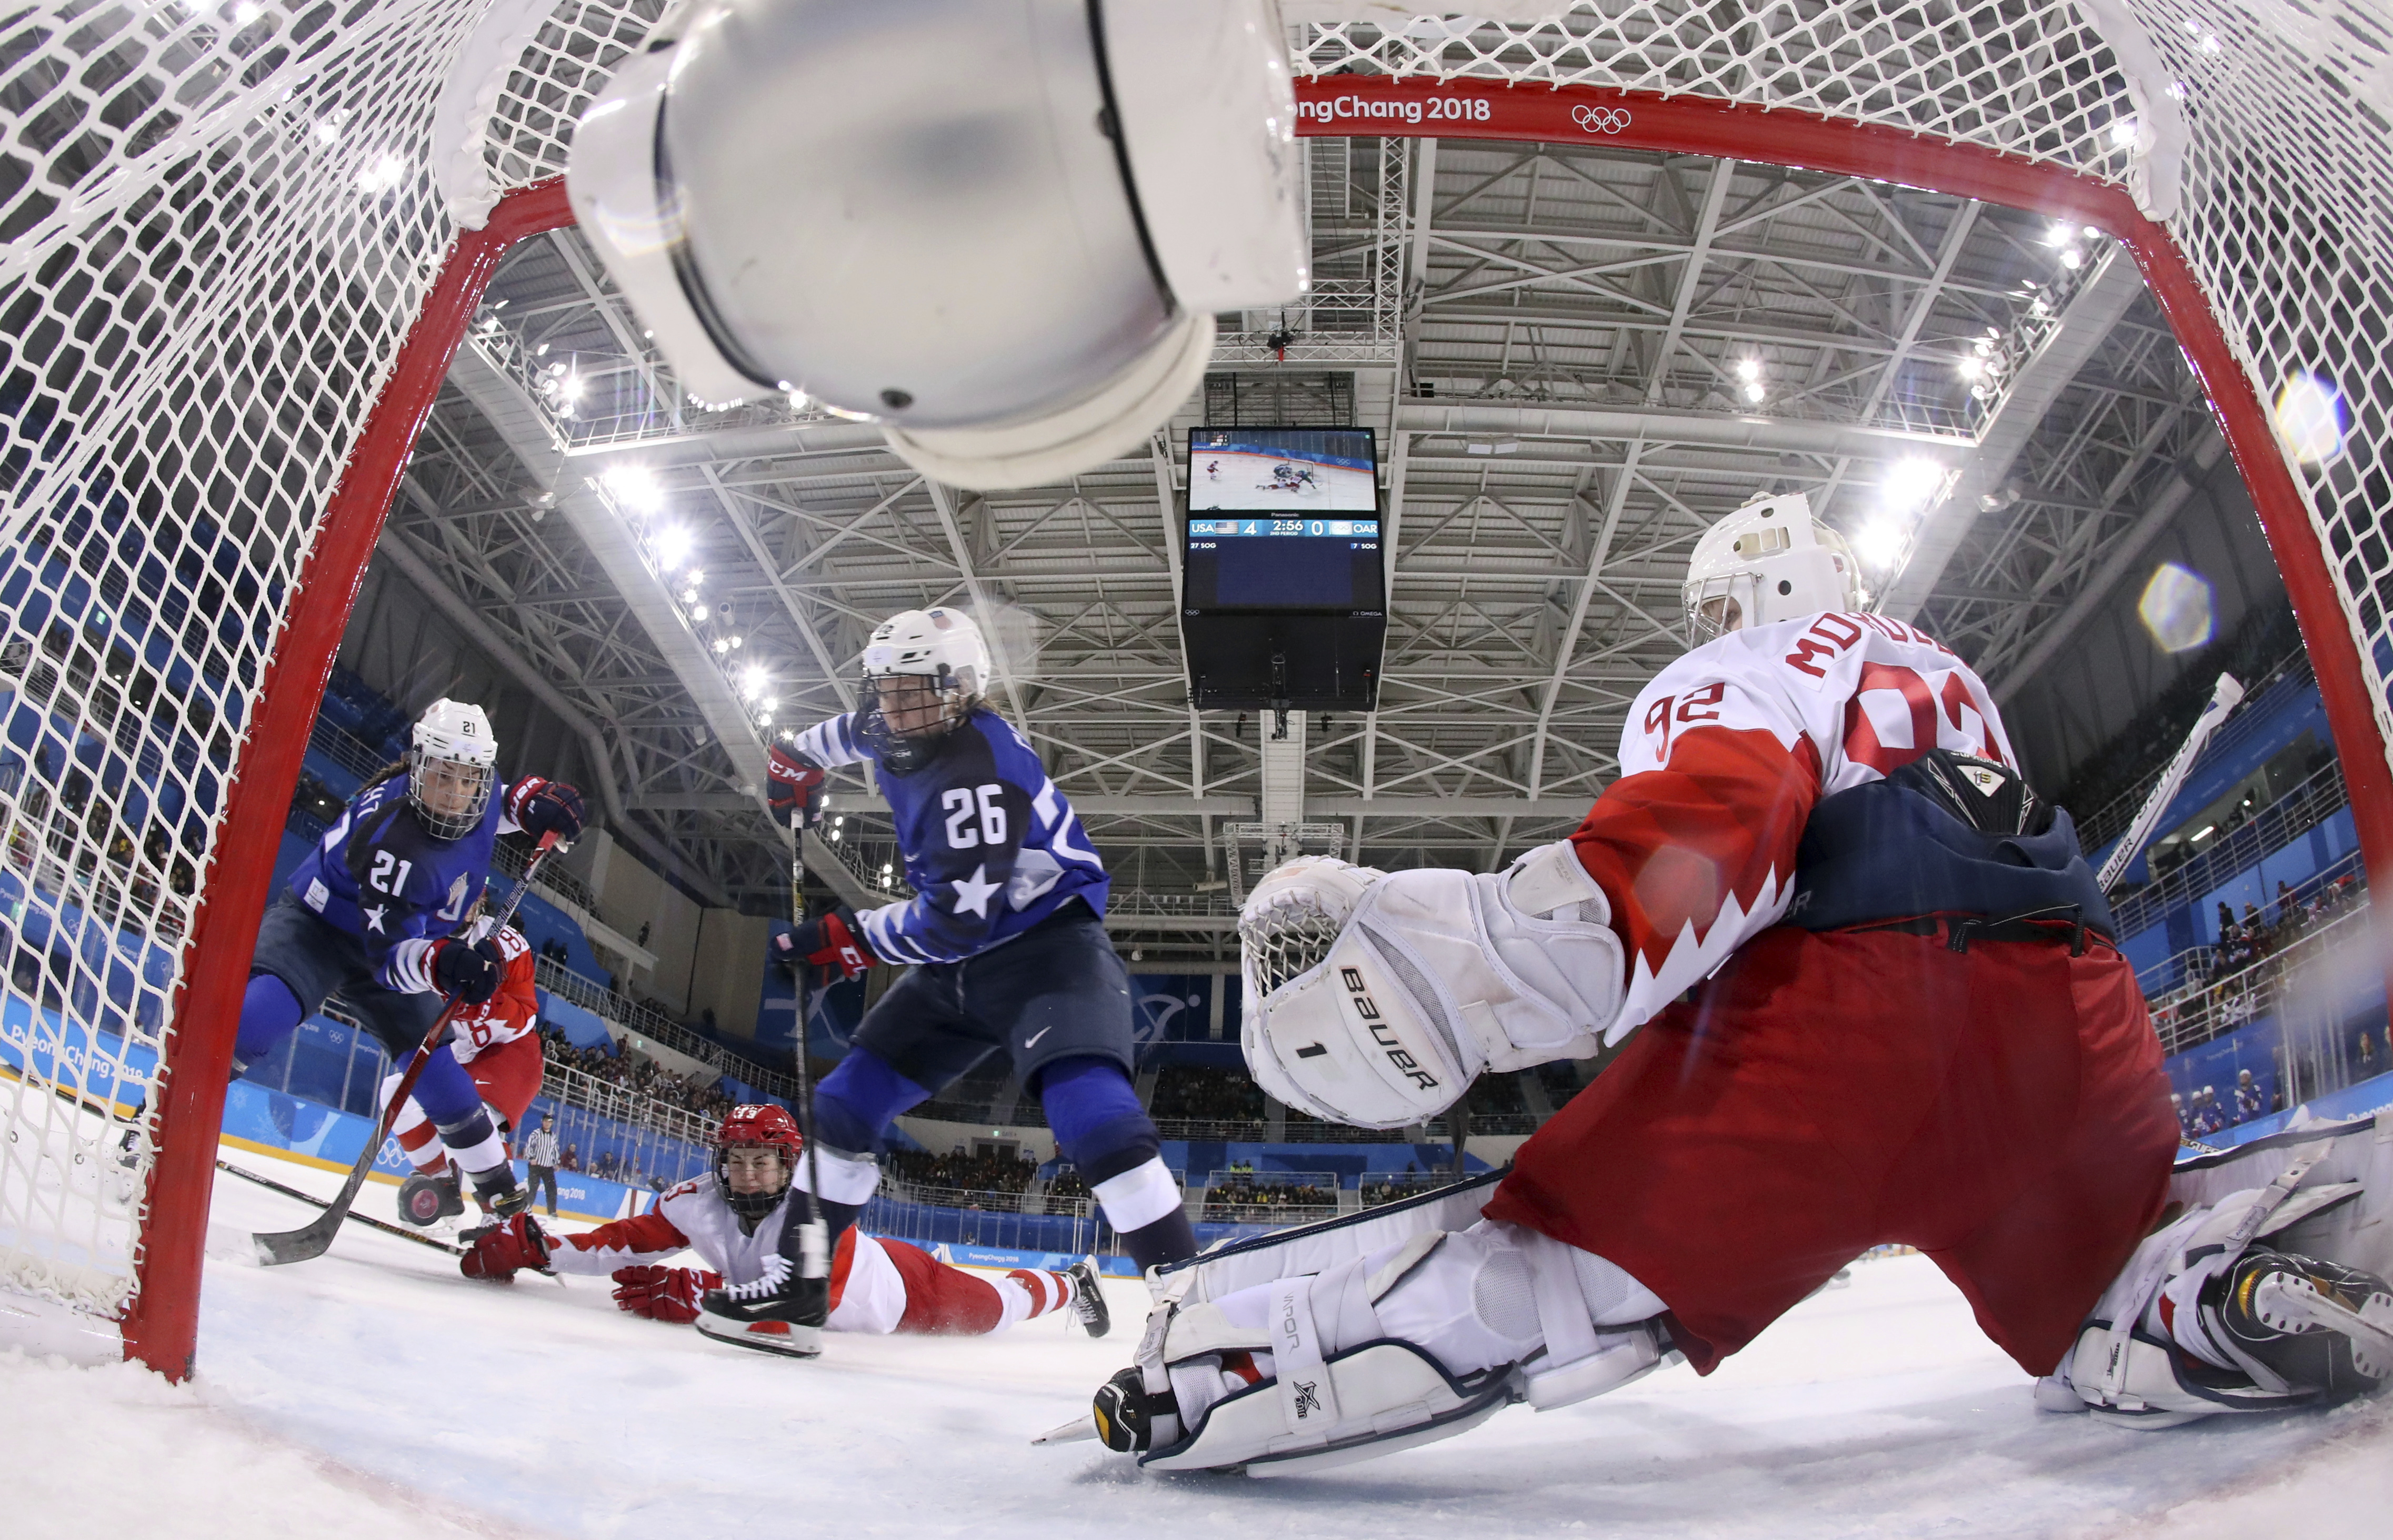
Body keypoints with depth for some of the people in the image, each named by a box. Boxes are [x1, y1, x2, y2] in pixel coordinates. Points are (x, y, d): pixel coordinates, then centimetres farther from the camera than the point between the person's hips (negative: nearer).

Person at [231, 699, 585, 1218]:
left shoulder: (480, 792, -17)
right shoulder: (390, 837, -37)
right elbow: (390, 952, -38)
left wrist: (532, 798, -10)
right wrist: (440, 964, -59)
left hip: (393, 941, 6)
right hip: (317, 925, -6)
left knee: (444, 1082, 3)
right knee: (258, 1015, -35)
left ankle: (500, 1192, 13)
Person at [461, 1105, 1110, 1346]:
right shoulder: (701, 1203, -24)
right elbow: (628, 1244, -26)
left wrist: (699, 1293, -67)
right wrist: (534, 1247, -39)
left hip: (901, 1288, -6)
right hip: (841, 1315, 6)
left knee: (994, 1309, 15)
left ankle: (1071, 1285, 48)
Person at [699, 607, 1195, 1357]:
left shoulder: (978, 771, -26)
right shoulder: (899, 736, 2)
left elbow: (957, 921, -27)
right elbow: (853, 730, 31)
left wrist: (842, 937, -17)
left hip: (1047, 944, -9)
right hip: (960, 961, 9)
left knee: (1089, 1109, -31)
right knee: (848, 1099, 6)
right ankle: (799, 1278, 20)